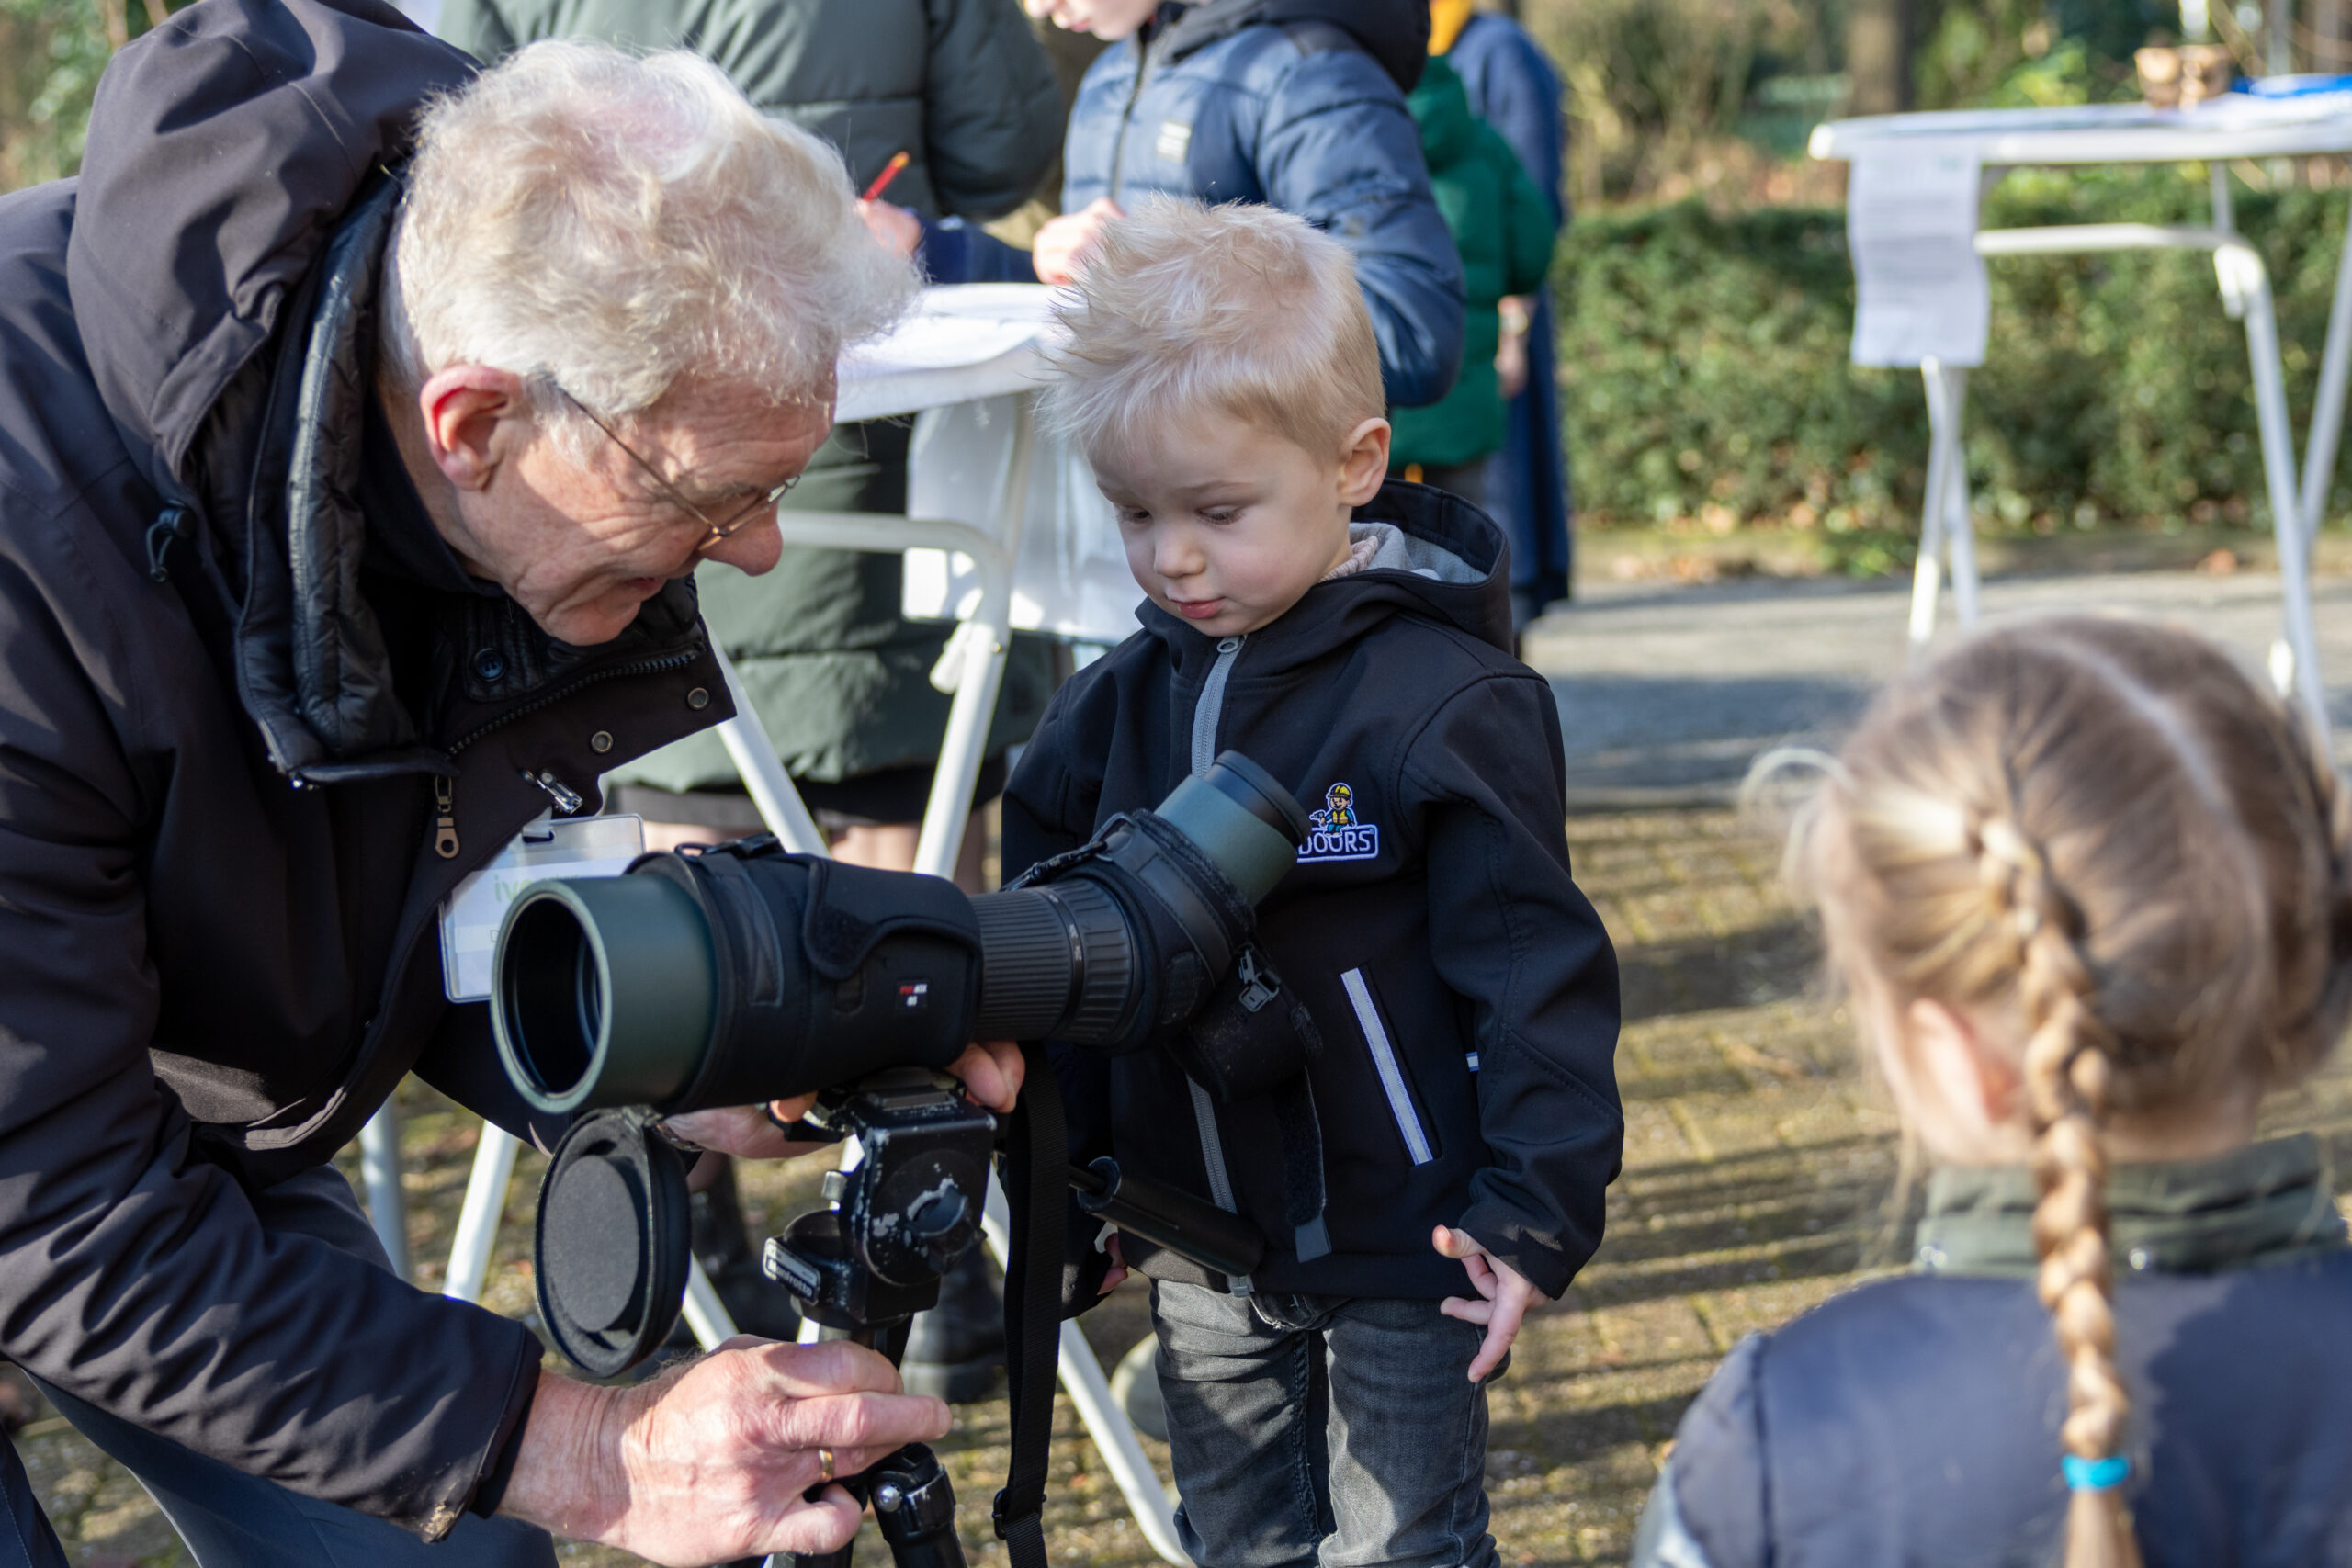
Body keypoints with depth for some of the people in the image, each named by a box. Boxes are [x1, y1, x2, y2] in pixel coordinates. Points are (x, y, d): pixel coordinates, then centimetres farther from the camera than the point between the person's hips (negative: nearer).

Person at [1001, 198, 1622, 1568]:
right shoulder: (1121, 705, 2)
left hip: (1398, 1253, -6)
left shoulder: (1443, 700, -16)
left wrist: (1538, 1217, -17)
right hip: (1200, 1257, 6)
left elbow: (1538, 971, -14)